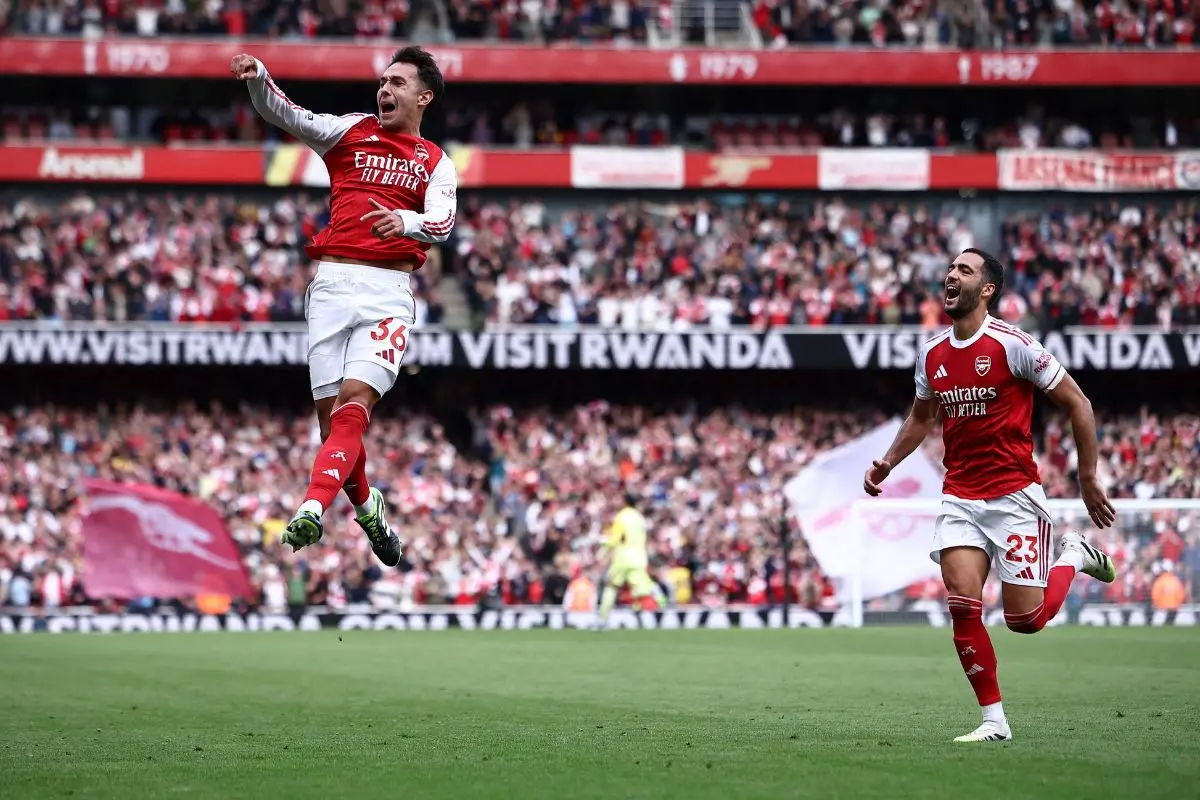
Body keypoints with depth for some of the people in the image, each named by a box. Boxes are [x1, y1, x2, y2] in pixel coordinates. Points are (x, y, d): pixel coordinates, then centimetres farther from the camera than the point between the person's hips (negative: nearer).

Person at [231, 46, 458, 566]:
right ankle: (365, 504, 24)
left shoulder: (436, 164, 14)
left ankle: (313, 509, -34)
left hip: (389, 290, -2)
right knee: (330, 410, 0)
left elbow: (442, 223, -4)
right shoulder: (351, 131, 17)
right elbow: (284, 115, 4)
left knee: (356, 399, -20)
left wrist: (406, 221, -27)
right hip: (332, 283, 2)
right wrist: (257, 78, -16)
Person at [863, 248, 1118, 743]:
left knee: (1026, 619, -5)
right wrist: (888, 462, 10)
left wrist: (1088, 480, -5)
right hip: (959, 498, 5)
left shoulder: (1011, 345, -12)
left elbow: (1077, 404, -6)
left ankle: (1073, 556, 26)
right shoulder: (932, 354, 6)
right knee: (963, 606, -11)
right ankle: (994, 721, 0)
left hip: (1014, 495, -5)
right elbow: (921, 417, 25)